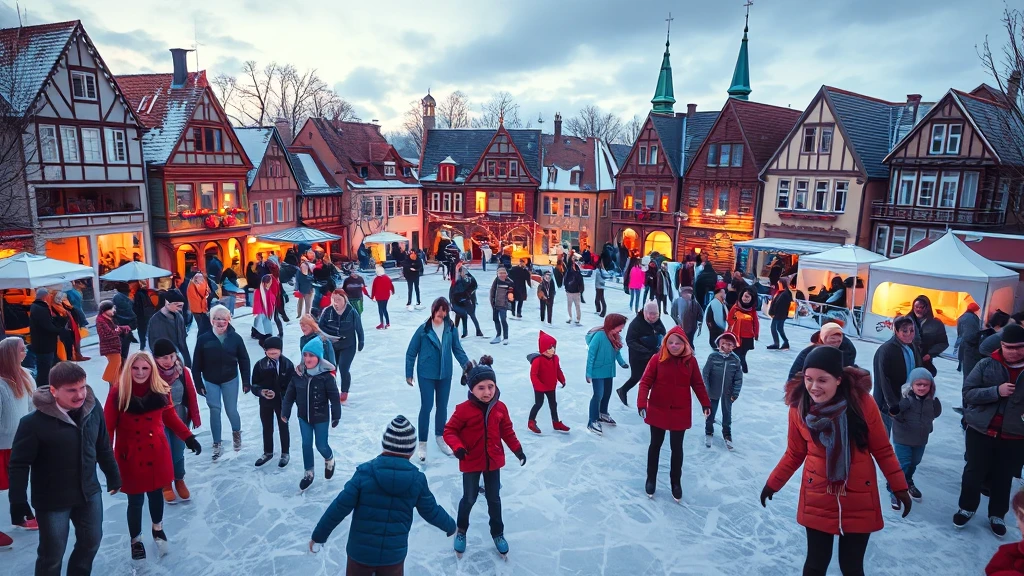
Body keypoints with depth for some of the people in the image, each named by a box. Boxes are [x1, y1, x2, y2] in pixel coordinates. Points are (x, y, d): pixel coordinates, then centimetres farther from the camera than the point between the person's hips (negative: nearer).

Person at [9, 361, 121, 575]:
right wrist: (18, 504, -15)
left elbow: (103, 447, 5)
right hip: (52, 501, -5)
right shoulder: (34, 422, -22)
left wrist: (113, 476, 14)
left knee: (91, 542, 20)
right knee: (52, 555, 9)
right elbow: (19, 465, -15)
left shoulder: (93, 408, -7)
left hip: (90, 493, 5)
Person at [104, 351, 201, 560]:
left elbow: (171, 417, 4)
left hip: (157, 452, 3)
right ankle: (136, 540, 34)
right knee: (135, 499, 8)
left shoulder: (161, 390, -6)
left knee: (156, 493, 18)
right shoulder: (118, 392, -16)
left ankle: (158, 529, 47)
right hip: (130, 455, -3)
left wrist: (189, 438, 2)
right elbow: (108, 426, -13)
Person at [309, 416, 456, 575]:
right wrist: (450, 526, 20)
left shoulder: (364, 472, -15)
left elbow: (339, 508, -14)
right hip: (394, 554, 1)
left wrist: (318, 535, 0)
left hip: (360, 551, -1)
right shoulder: (417, 479, -10)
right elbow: (432, 512, 1)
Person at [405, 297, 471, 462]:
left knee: (442, 406, 15)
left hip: (445, 374, 3)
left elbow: (458, 350, 3)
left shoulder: (451, 329, -5)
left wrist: (467, 365, -7)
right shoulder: (423, 330, -13)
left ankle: (440, 438, 35)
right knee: (426, 407, -1)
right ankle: (422, 443, 14)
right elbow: (411, 353, -6)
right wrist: (408, 373, -3)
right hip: (426, 375, -3)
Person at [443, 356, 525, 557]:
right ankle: (461, 530, 38)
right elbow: (449, 431, -13)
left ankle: (497, 533, 36)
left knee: (494, 499, 16)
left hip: (493, 461, 3)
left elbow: (507, 431, 5)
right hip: (471, 462, -3)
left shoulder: (500, 408, -8)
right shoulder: (464, 409, -20)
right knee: (469, 498, 12)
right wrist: (457, 447, -29)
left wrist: (517, 449, 2)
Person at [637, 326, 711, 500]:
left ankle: (676, 482, 30)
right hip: (658, 411, -1)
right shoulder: (657, 359, -14)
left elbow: (698, 384, 4)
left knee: (677, 447, 12)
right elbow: (645, 382, -14)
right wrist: (641, 403, -24)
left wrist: (705, 403, 2)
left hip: (680, 413, 1)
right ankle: (651, 479, 32)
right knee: (655, 444, 15)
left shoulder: (691, 361, -7)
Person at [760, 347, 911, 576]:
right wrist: (773, 483, 6)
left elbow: (882, 450, -2)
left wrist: (899, 487, 0)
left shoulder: (862, 402, -15)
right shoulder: (798, 408, -11)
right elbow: (795, 454, 3)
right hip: (817, 500, 1)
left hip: (859, 500, 0)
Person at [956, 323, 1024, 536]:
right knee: (974, 472, 12)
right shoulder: (987, 365, -7)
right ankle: (967, 508, 32)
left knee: (1003, 478, 14)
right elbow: (968, 392, -9)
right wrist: (996, 391, -24)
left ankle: (997, 515, 34)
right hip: (981, 431, -1)